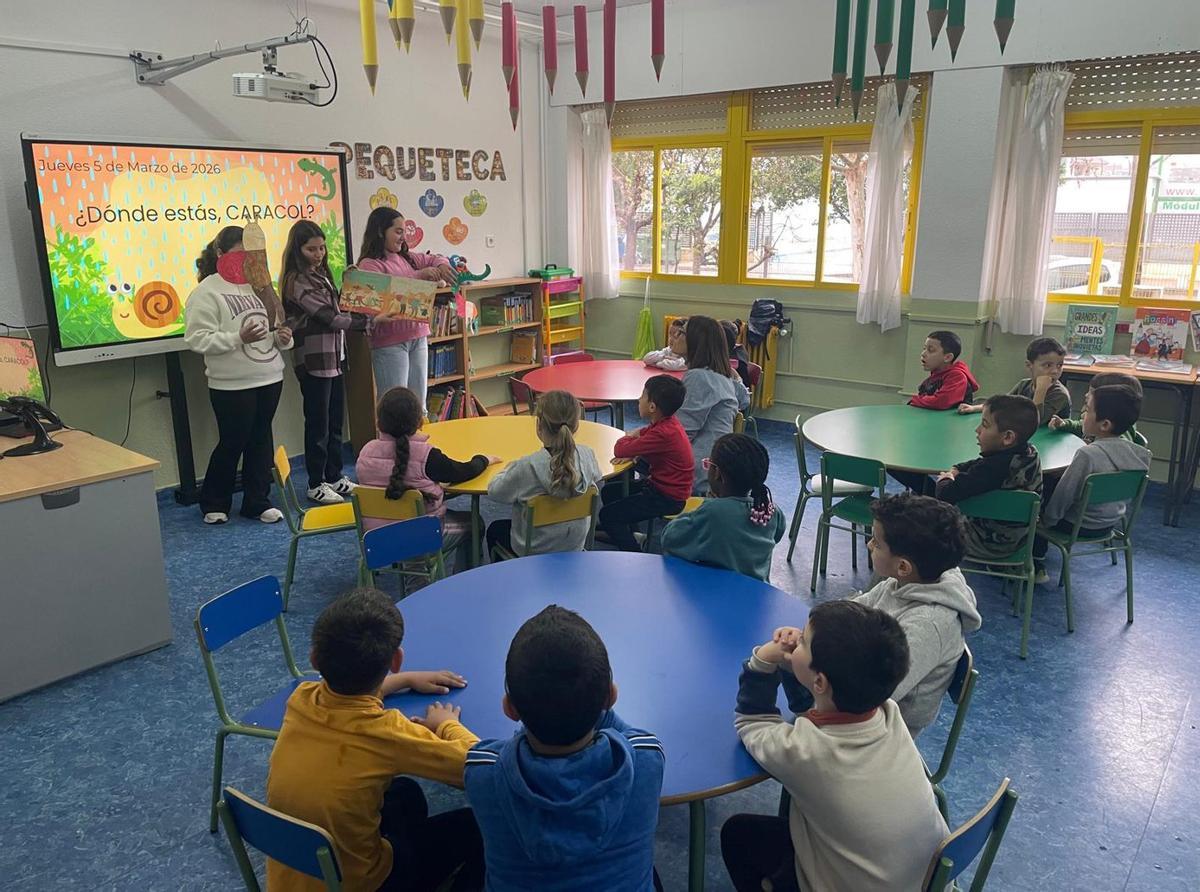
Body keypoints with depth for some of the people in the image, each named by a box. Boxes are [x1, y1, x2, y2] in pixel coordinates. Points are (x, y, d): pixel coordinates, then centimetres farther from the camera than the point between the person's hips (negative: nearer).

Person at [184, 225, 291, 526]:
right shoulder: (207, 292, -8)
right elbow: (197, 339, -15)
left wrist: (281, 336, 0)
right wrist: (239, 338, -24)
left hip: (269, 378, 6)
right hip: (232, 385, -6)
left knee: (261, 440, 11)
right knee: (232, 443, 4)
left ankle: (257, 501, 22)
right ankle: (214, 502, 24)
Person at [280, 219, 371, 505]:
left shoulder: (320, 274, 13)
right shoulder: (297, 281, -14)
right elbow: (328, 317, -20)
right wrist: (367, 322, -20)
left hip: (335, 358, 8)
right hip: (314, 361, -8)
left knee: (336, 421, 14)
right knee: (318, 424, 1)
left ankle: (335, 476, 25)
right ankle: (316, 484, 12)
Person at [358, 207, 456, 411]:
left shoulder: (406, 258, 13)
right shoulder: (369, 264, -8)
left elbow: (434, 259, 24)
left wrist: (441, 266, 0)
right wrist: (419, 275, -23)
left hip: (418, 338, 8)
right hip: (390, 342, -8)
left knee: (419, 404, 13)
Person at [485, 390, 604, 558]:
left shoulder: (528, 466, -30)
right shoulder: (587, 455, -18)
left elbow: (494, 491, -16)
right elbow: (598, 481, 5)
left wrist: (510, 468, 4)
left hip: (535, 552, -5)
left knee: (494, 529, 30)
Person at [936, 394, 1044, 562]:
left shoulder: (991, 469, -35)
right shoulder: (1030, 452, -8)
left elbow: (946, 495, -33)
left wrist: (945, 479, -11)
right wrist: (955, 470, -3)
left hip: (988, 546, -8)